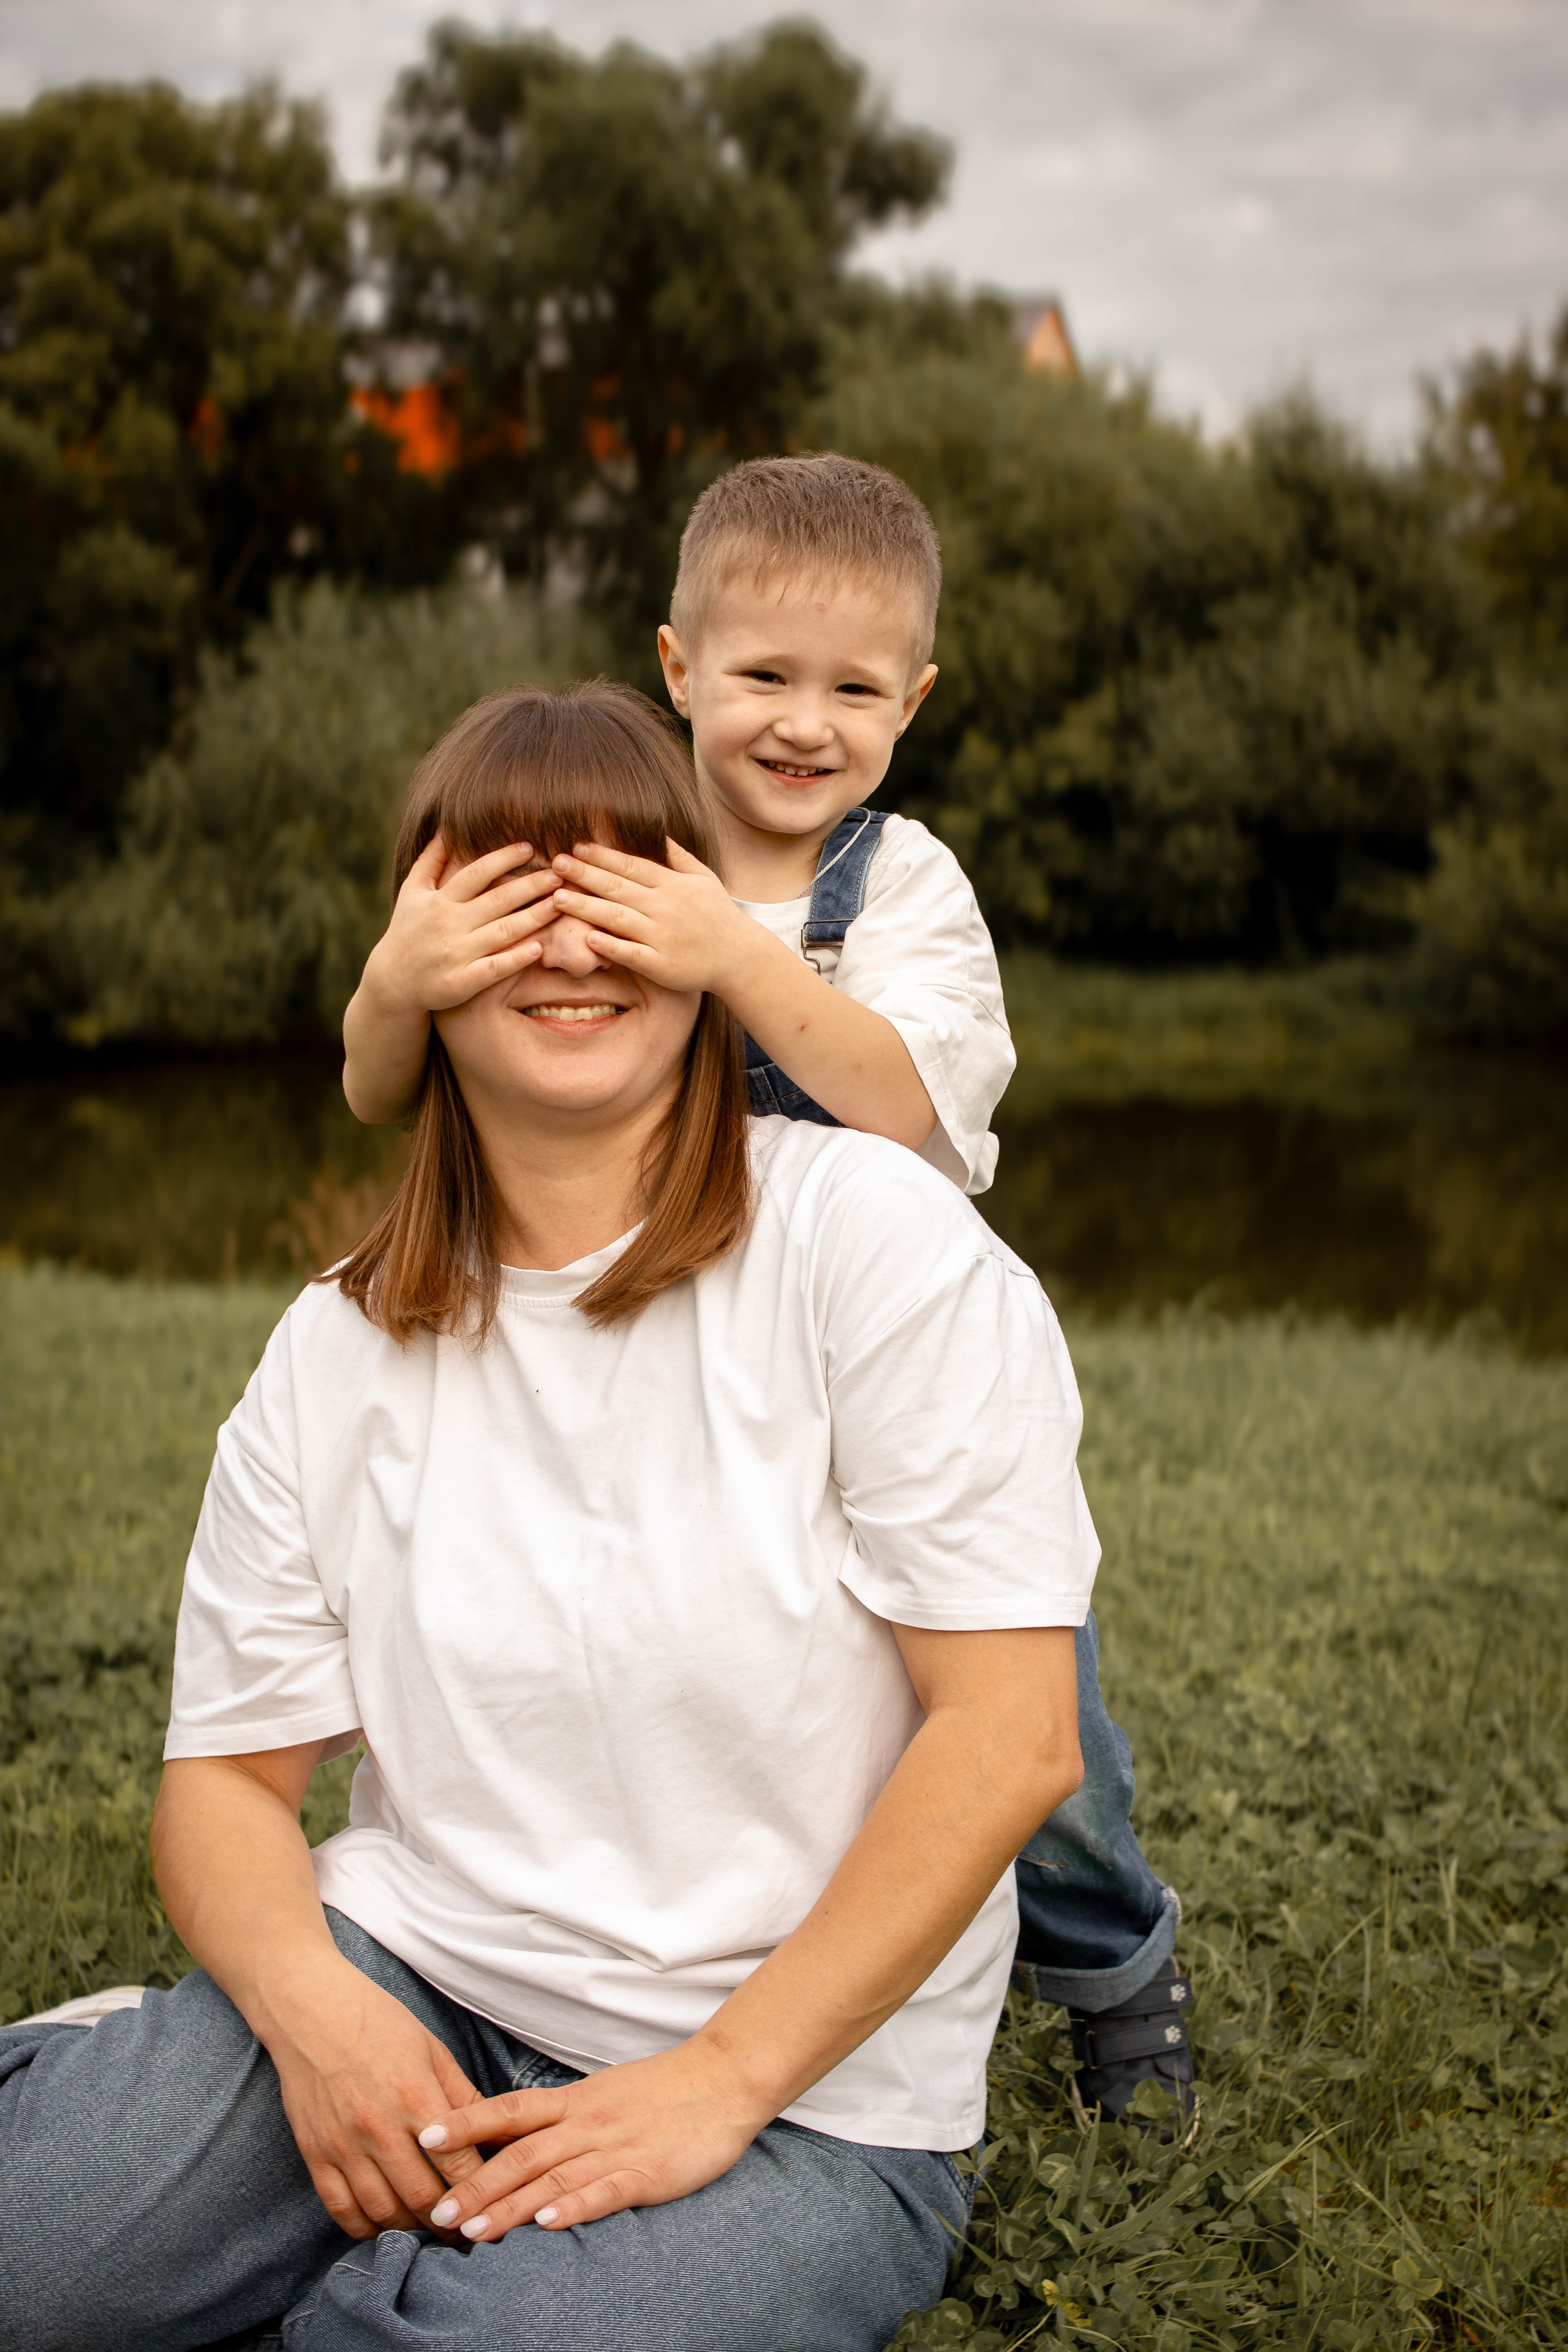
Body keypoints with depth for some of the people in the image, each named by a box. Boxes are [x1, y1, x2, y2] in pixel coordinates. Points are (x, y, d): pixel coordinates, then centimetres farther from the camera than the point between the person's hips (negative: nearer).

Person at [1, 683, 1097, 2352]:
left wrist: (723, 2078, -17)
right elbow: (227, 1775, 6)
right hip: (409, 1981, 3)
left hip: (805, 2084, -2)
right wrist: (310, 2006, -16)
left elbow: (1010, 1736, -14)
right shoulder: (337, 1353, 4)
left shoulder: (869, 1236, -10)